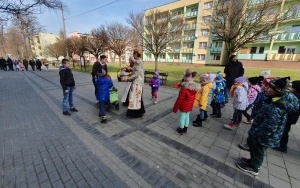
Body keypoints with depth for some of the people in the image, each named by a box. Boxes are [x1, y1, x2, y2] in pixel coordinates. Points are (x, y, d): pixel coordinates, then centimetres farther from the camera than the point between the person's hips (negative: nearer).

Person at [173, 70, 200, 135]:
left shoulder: (184, 87, -25)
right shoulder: (196, 87, -6)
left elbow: (179, 99, -21)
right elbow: (193, 98, 5)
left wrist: (175, 108, -12)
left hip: (183, 106, -6)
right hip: (190, 106, 6)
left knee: (182, 117, 9)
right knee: (187, 116, 19)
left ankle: (181, 130, 26)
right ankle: (185, 129, 34)